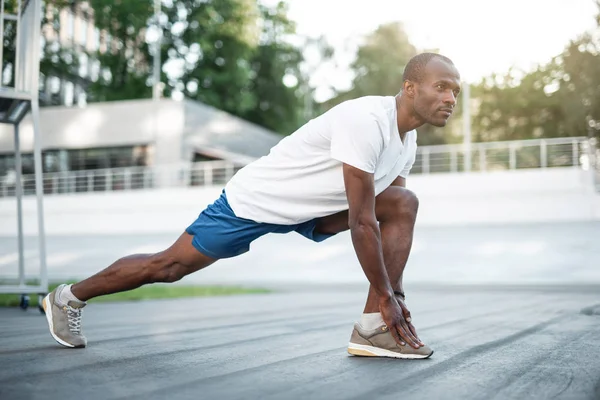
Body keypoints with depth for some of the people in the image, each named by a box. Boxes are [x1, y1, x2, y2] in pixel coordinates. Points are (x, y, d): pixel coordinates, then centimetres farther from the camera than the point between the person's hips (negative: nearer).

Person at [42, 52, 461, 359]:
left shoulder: (407, 138, -1)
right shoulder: (366, 122, -31)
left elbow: (389, 220, 7)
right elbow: (362, 223, -30)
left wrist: (395, 294, 4)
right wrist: (385, 295, -23)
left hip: (308, 209, 8)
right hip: (255, 201, -8)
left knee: (404, 205, -9)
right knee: (169, 266, 3)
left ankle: (374, 328, -11)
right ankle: (69, 298, 27)